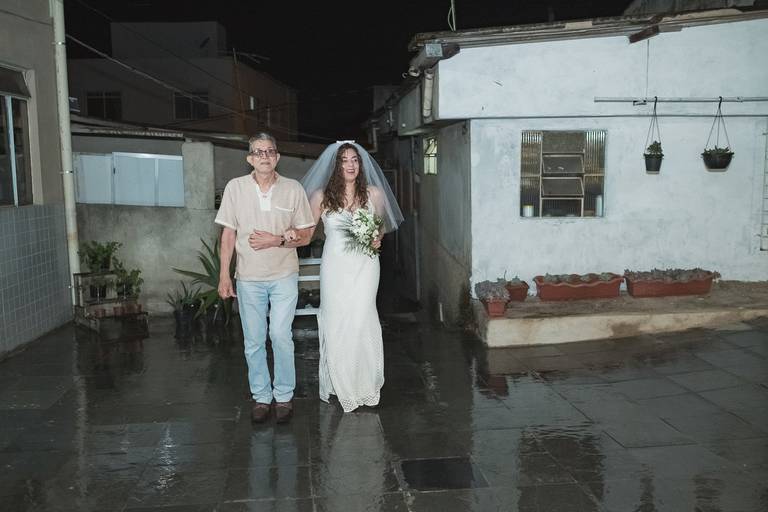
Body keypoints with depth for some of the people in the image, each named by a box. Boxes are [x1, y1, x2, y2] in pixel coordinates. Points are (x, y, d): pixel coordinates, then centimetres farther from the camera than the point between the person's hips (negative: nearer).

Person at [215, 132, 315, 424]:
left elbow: (305, 234, 4)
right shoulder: (235, 187, 1)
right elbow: (228, 234, 4)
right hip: (248, 277, 1)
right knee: (253, 341, 6)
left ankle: (284, 395, 10)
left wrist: (278, 241, -14)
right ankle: (261, 397, 19)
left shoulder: (293, 189, 1)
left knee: (281, 335, -6)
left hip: (284, 276, -1)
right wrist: (224, 275, 0)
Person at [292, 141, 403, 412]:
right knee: (336, 322, 0)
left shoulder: (374, 193, 4)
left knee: (361, 320, -6)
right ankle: (341, 385, 16)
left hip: (365, 266, 0)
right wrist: (293, 236, -19)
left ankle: (365, 384, 11)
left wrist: (377, 239, -2)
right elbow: (306, 234, 3)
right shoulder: (321, 196, 1)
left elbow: (382, 226, 19)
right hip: (335, 266, 0)